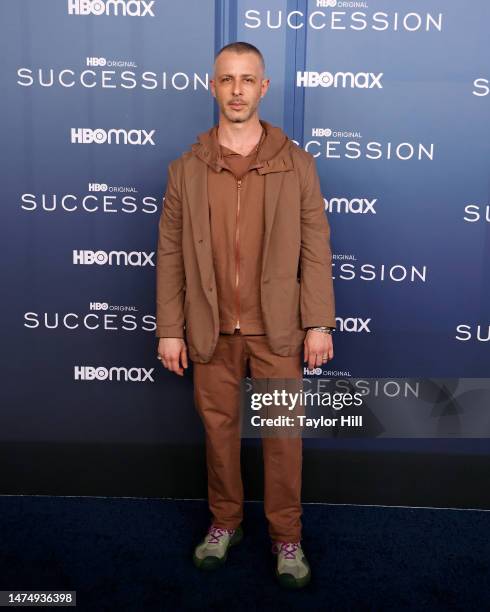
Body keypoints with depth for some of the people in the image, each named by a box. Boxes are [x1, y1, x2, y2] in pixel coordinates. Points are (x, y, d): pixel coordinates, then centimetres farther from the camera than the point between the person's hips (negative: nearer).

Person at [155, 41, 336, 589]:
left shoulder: (296, 164, -1)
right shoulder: (186, 169, 2)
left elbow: (315, 248, -2)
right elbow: (170, 255, 2)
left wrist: (319, 323, -6)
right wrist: (169, 329, -1)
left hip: (277, 328, -1)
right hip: (211, 330, 1)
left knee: (283, 433, 8)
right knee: (218, 427, 14)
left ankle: (287, 536, 27)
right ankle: (224, 522, 35)